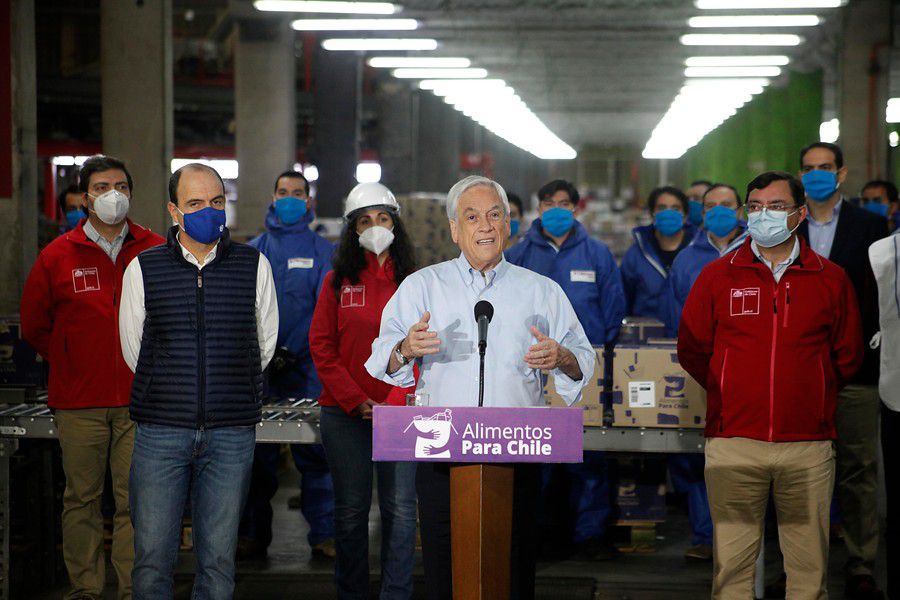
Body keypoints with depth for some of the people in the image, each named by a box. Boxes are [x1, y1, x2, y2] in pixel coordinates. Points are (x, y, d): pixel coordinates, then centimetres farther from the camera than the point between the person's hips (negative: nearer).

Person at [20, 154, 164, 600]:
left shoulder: (158, 253, 3)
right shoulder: (58, 256, 2)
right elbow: (34, 325, 13)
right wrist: (72, 366, 12)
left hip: (140, 399, 0)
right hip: (78, 402, 0)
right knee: (82, 498, 5)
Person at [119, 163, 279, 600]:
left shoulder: (254, 266, 5)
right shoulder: (143, 269, 4)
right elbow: (133, 350, 12)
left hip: (231, 434, 0)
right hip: (160, 432, 0)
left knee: (218, 560, 4)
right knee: (152, 558, 0)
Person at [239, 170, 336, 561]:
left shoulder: (323, 251, 6)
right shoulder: (253, 251, 13)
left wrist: (291, 351, -14)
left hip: (307, 369, -2)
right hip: (260, 368, 2)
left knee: (316, 452, -4)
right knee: (256, 453, 3)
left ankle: (324, 534, 2)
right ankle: (252, 536, 10)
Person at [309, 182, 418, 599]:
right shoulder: (337, 282, 6)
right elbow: (322, 347, 2)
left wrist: (394, 402, -11)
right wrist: (357, 402, -7)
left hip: (400, 411, 0)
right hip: (345, 414, 0)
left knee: (400, 509, -1)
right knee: (351, 510, 6)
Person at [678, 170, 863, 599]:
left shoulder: (831, 280, 7)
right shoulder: (717, 276, 6)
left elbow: (848, 355, 14)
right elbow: (691, 349, 12)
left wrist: (812, 396, 12)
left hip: (809, 446, 1)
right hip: (733, 443, 0)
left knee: (809, 565, 4)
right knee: (731, 563, 1)